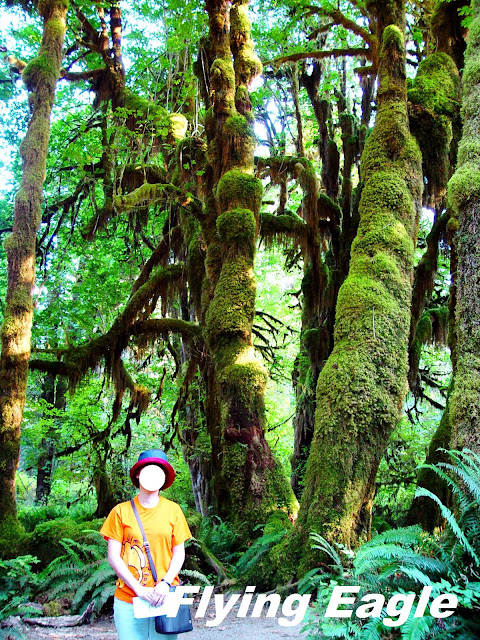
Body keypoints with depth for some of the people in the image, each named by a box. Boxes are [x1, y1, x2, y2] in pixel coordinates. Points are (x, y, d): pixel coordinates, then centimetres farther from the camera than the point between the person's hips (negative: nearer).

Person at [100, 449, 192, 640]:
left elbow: (179, 553, 6)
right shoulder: (121, 511, 1)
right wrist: (139, 589, -8)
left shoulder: (173, 510, 5)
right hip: (128, 599, -1)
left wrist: (165, 583, -9)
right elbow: (113, 557, 0)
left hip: (165, 598, 1)